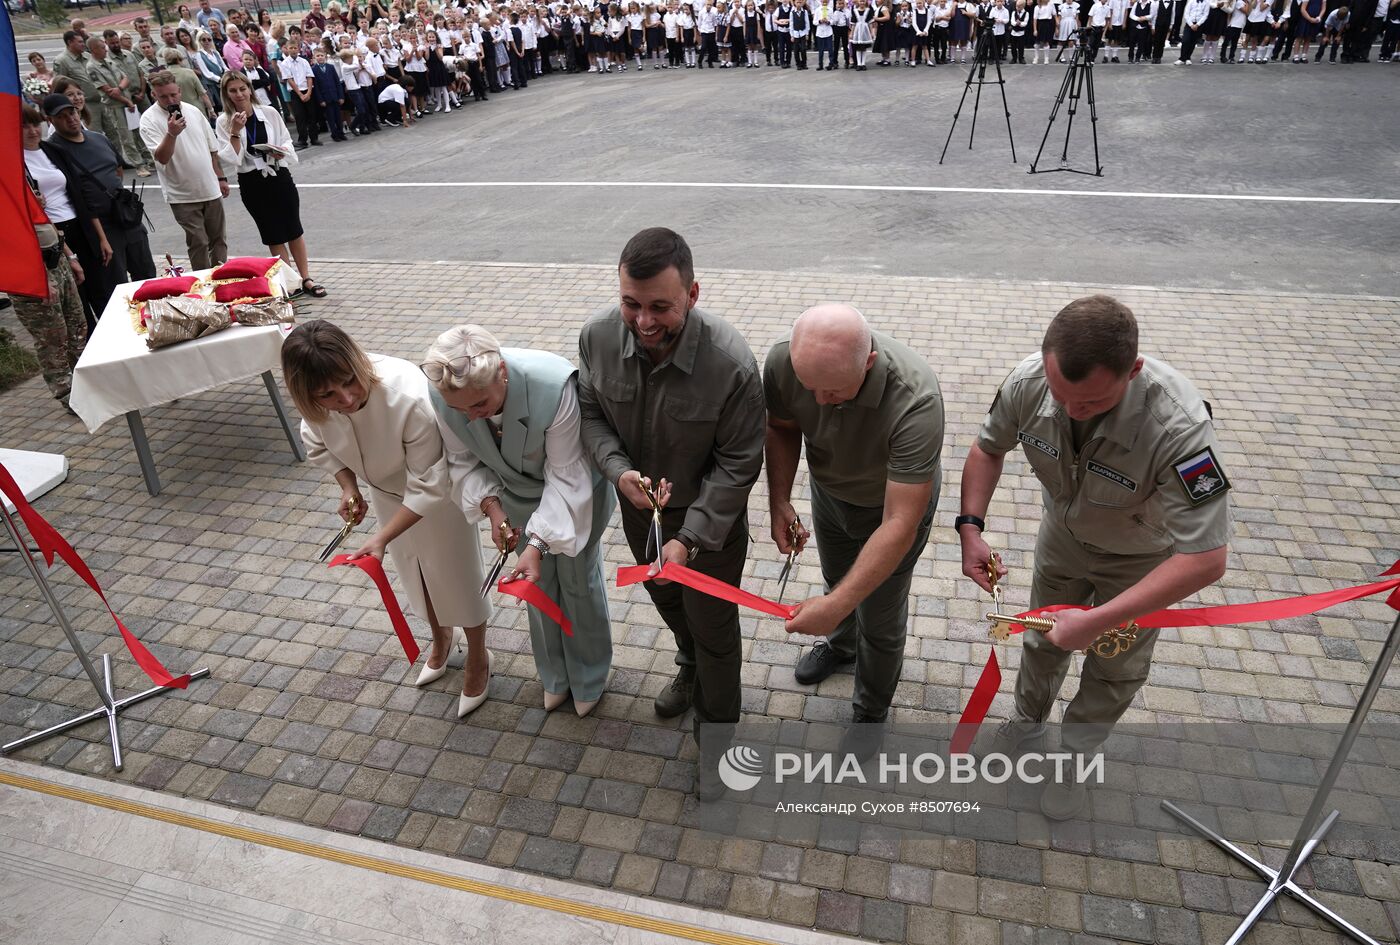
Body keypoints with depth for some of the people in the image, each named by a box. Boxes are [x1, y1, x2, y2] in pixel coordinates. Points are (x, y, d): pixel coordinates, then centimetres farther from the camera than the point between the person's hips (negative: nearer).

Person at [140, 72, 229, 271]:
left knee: (218, 240, 13)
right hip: (183, 195, -5)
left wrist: (221, 177, 13)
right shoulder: (149, 120, -9)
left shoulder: (193, 111, 6)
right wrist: (171, 134, -33)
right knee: (198, 243, -1)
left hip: (211, 189, 5)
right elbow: (162, 158, -19)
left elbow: (212, 148, 15)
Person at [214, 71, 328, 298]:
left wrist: (282, 151, -14)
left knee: (294, 230, 8)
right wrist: (235, 132, -21)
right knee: (273, 236, 7)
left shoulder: (269, 113, -3)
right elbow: (229, 160, -11)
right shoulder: (224, 122, -5)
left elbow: (287, 141, 7)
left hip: (279, 176, 1)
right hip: (252, 183, -1)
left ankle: (306, 279, 17)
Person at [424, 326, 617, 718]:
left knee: (578, 579, 13)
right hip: (517, 493, 4)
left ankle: (589, 678, 39)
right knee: (540, 582, 18)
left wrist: (537, 543, -40)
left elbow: (565, 476, -34)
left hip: (575, 489, -3)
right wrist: (491, 505, -26)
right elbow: (464, 459, -10)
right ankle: (555, 675, 43)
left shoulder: (553, 385, -42)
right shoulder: (443, 395, -29)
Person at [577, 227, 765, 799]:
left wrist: (689, 539, -29)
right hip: (639, 502, 5)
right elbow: (591, 413, -5)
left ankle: (715, 733, 38)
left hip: (711, 513, -4)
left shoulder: (732, 364, -34)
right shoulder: (598, 336, -22)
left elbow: (737, 465, -23)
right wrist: (619, 472, -23)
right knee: (666, 600, 29)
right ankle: (691, 665, 62)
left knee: (713, 626, 12)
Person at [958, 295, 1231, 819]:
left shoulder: (1178, 426, -45)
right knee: (1043, 638, 24)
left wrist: (1098, 621, -40)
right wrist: (970, 526, -22)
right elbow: (988, 448, -10)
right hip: (1064, 533, 3)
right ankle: (1028, 720, 53)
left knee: (1115, 668, 18)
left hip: (1141, 554, -3)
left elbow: (1204, 559, -40)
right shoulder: (1028, 381, -32)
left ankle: (1075, 754, 45)